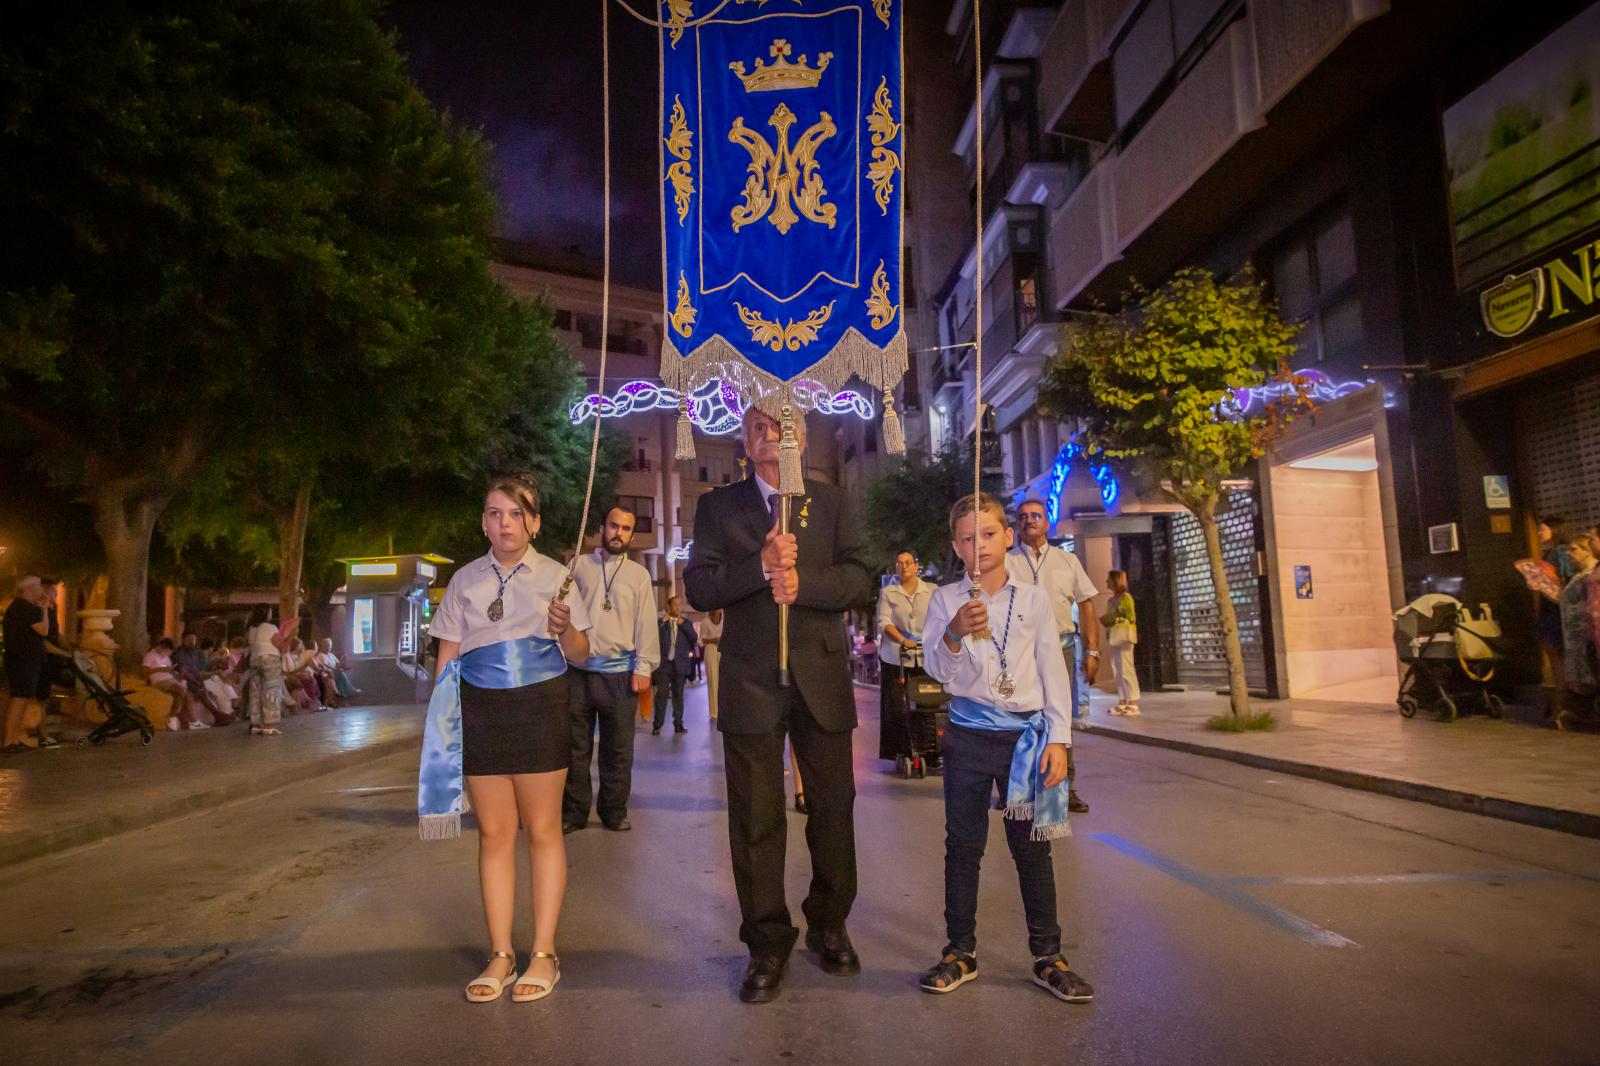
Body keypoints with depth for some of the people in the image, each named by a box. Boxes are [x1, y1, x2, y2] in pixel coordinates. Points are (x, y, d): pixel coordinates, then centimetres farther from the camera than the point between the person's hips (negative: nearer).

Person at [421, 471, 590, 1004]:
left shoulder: (554, 576, 2)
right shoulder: (465, 580, 10)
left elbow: (580, 653, 2)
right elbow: (448, 654, 12)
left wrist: (563, 629, -19)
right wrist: (438, 715, 3)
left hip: (540, 707, -2)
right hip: (480, 710, 3)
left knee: (542, 830, 3)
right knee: (494, 833, 8)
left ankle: (544, 954, 13)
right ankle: (501, 955, 18)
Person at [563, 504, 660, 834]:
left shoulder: (638, 575, 9)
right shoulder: (578, 567, 9)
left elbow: (646, 623, 5)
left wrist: (643, 668, -2)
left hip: (619, 672, 0)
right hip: (578, 669, 0)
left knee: (618, 748, 6)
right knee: (575, 746, 5)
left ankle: (614, 812, 18)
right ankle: (573, 812, 16)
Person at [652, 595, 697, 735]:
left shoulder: (686, 623, 11)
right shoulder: (662, 622, 6)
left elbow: (694, 638, -4)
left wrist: (682, 624, -11)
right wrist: (662, 622, -14)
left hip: (680, 665, 2)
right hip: (664, 664, -2)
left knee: (678, 695, 7)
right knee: (662, 694, -5)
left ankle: (678, 724, 12)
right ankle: (657, 724, 0)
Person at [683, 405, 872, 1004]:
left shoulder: (830, 505, 8)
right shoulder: (718, 506, 6)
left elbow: (858, 580, -2)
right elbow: (698, 588, -5)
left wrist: (801, 582, -19)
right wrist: (761, 567, -20)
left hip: (822, 678, 1)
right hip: (751, 681, -1)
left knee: (833, 809, 11)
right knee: (755, 819, 6)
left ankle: (829, 926, 31)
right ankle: (768, 944, 21)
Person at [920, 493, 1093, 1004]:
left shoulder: (1033, 598, 2)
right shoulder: (946, 600, 0)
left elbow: (1054, 670, 3)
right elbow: (938, 670, -6)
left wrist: (1058, 738, -2)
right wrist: (954, 634, -27)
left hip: (1026, 733, 0)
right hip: (969, 735, 0)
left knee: (1032, 846, 7)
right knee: (963, 845, 8)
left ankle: (1047, 956, 19)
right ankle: (960, 951, 21)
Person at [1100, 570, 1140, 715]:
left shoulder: (1126, 597, -4)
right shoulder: (1110, 600, 18)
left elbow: (1131, 618, -11)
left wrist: (1115, 620, -16)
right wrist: (1104, 620, 2)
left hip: (1124, 636, -8)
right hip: (1113, 637, 8)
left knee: (1126, 669, -10)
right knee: (1117, 670, 5)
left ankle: (1133, 703, -9)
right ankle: (1122, 702, 8)